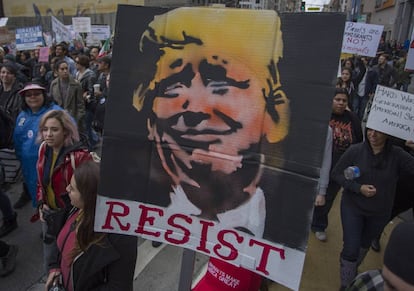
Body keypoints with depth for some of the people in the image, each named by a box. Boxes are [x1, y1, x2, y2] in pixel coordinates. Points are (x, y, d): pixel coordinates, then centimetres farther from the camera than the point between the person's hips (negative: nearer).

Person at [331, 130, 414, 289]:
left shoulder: (397, 155, -16)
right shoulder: (355, 150, -19)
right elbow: (336, 173, -12)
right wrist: (358, 188, -24)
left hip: (380, 212, 3)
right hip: (353, 207, -2)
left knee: (364, 244, 25)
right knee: (351, 248, -3)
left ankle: (353, 269, 55)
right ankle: (346, 285, 21)